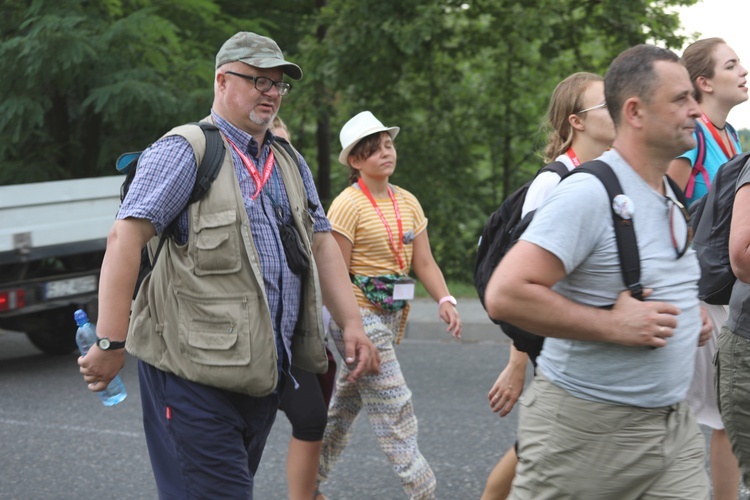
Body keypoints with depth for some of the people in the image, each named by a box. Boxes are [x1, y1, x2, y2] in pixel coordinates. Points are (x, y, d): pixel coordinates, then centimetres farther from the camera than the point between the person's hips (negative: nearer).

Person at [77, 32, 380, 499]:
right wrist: (111, 343, -20)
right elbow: (125, 237, -14)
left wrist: (352, 325, 6)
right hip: (195, 374, -7)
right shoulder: (185, 152, -6)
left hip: (263, 370, 7)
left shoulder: (292, 166, 19)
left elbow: (321, 244, 19)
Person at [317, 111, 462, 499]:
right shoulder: (348, 205, -12)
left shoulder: (408, 203, 10)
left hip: (390, 317, 8)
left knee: (345, 403, 16)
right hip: (358, 314, -8)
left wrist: (445, 300, -11)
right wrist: (349, 328, -15)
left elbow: (424, 263, 6)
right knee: (394, 409, -7)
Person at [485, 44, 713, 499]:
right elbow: (506, 295, -26)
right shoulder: (590, 193, -18)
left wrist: (691, 316, 9)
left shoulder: (673, 195, 10)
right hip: (589, 428, -8)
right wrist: (614, 325, -23)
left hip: (674, 425, 8)